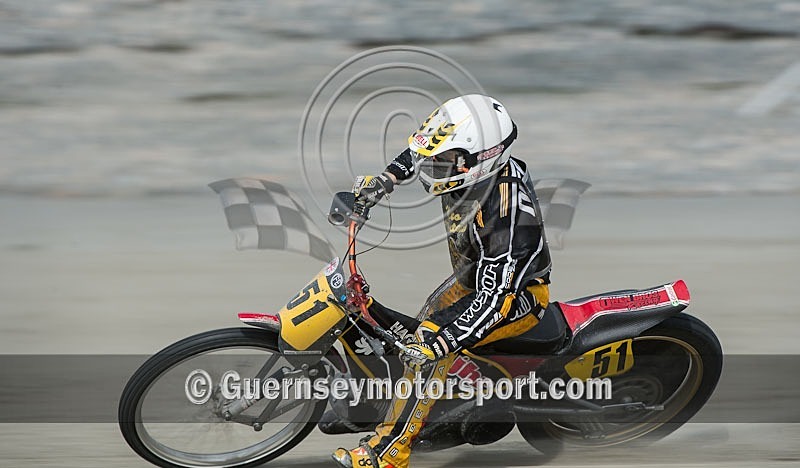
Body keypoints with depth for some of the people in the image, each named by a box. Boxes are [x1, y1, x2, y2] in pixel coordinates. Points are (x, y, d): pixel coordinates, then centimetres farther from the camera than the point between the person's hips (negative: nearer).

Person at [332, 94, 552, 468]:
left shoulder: (504, 213, -37)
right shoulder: (474, 159, -15)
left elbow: (496, 299, -37)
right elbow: (422, 149, 10)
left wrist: (441, 343, -43)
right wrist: (386, 179, -2)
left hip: (521, 292, -10)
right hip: (476, 274, 10)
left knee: (429, 339, -26)